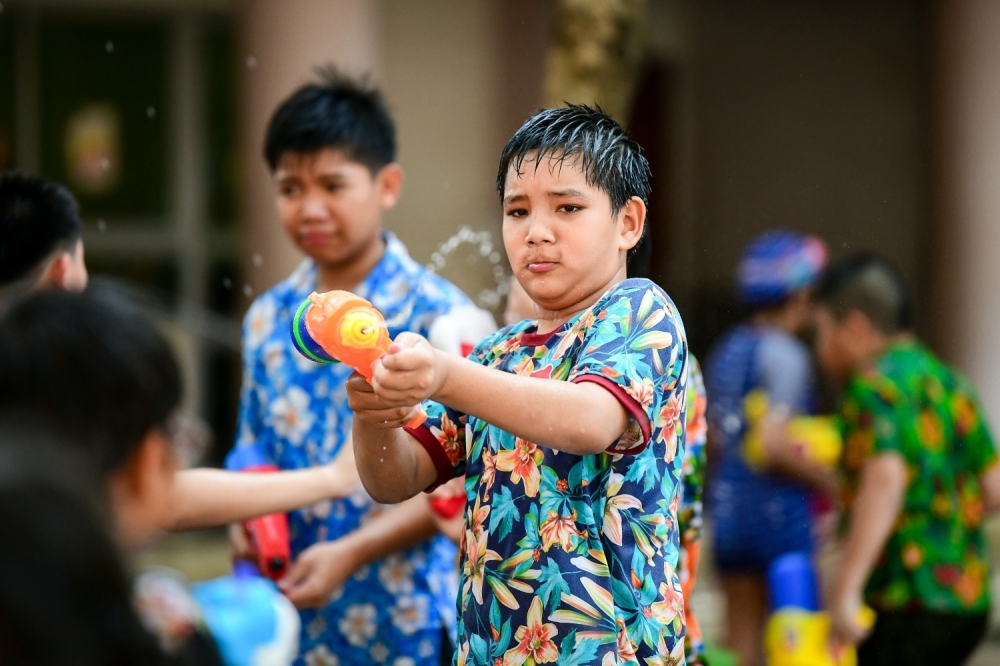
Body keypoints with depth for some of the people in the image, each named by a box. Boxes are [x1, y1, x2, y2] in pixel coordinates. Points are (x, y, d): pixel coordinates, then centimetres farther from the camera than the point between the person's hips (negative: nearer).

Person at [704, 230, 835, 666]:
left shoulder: (726, 349, 10)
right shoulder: (785, 356, -14)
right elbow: (773, 444, -24)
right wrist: (829, 481, -12)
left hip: (728, 510, 8)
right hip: (780, 513, -7)